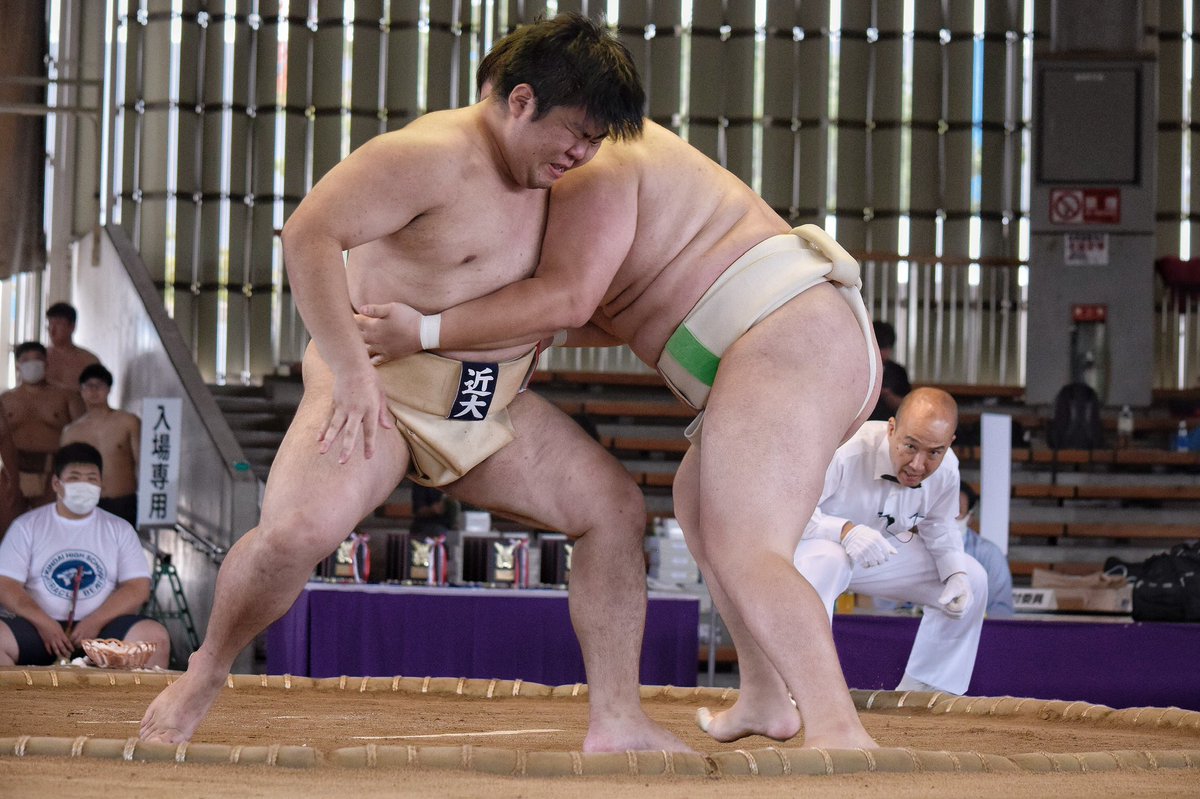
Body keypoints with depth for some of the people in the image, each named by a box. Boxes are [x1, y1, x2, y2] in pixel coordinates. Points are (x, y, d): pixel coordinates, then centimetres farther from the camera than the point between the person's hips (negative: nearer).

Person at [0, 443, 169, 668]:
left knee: (155, 637, -28)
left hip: (103, 627, 1)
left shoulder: (119, 529, 13)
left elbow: (138, 588, 3)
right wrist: (43, 623, -16)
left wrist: (95, 622, -13)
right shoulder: (27, 526, 10)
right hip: (40, 626, -1)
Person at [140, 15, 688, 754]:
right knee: (300, 529, -30)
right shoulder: (433, 156, -18)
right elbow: (309, 233, -27)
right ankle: (206, 674, -3)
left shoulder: (541, 172, 10)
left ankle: (617, 722, -1)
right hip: (380, 389, -8)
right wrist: (349, 368, -30)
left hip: (492, 409, 8)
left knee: (617, 508, -2)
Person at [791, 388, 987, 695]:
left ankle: (918, 693, 11)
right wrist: (844, 531, -52)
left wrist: (956, 575, -17)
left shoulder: (946, 469, -13)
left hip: (882, 550, 7)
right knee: (827, 561, -43)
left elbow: (939, 529, 4)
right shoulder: (844, 453, -36)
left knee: (972, 580, -2)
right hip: (817, 544, -7)